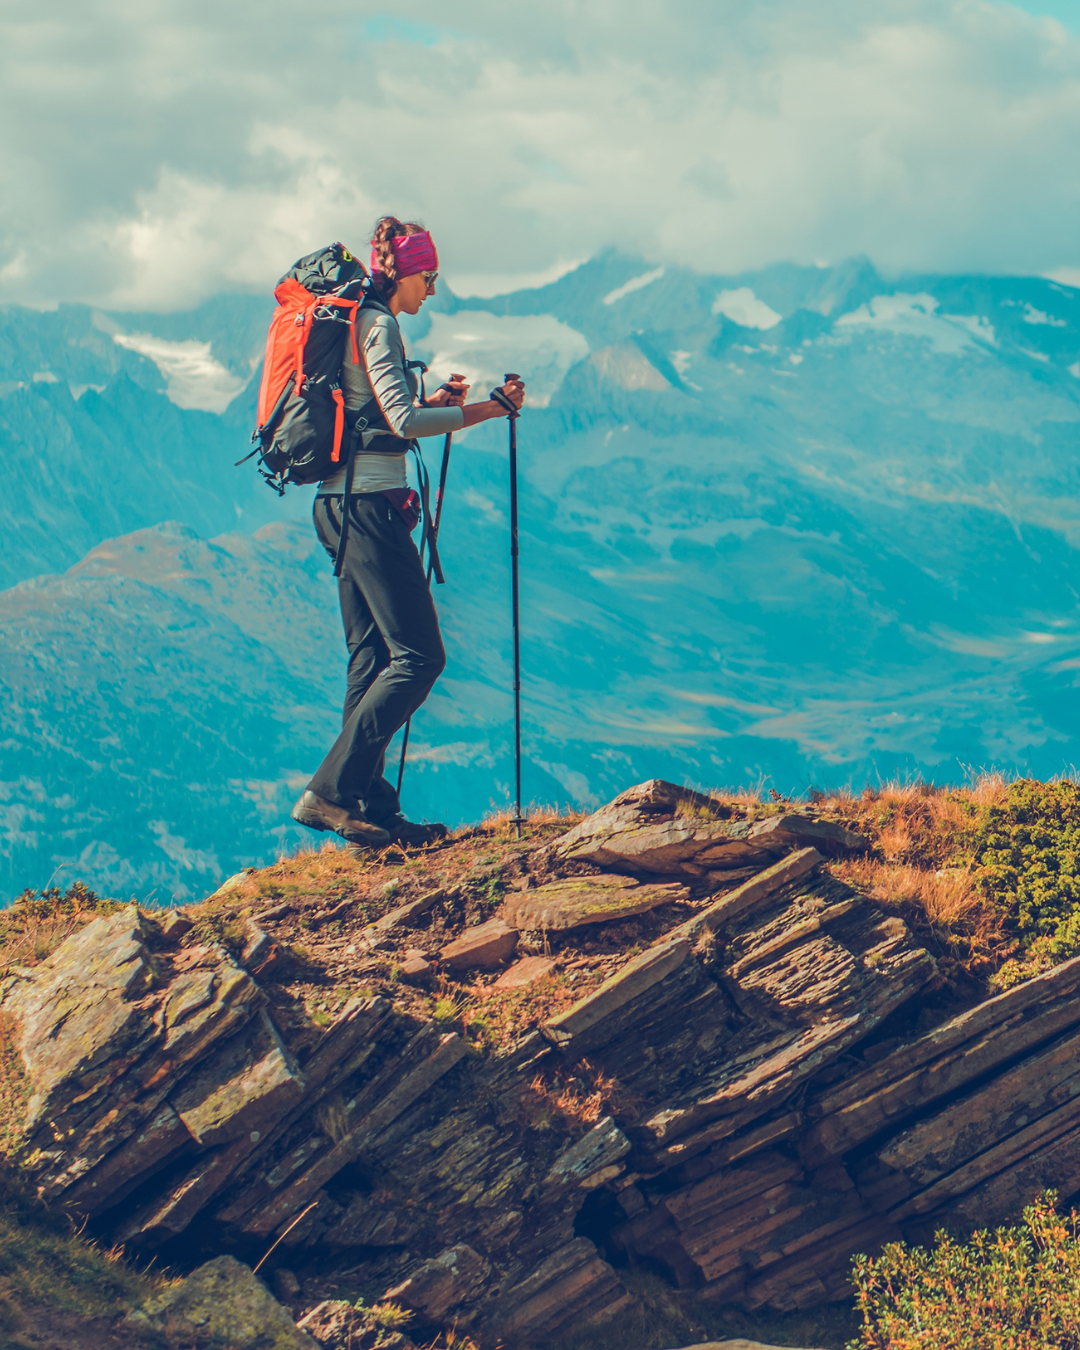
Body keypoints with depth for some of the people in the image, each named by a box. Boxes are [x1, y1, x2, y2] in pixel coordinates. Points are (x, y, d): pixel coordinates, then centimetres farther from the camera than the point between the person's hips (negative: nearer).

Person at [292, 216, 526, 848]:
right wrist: (486, 410, -18)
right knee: (419, 656, -10)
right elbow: (402, 421, -23)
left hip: (339, 505, 11)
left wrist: (433, 402, 18)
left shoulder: (355, 321, 18)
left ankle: (373, 808, 11)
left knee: (374, 657, 11)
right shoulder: (377, 325, -12)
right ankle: (330, 791, -13)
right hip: (370, 505, -11)